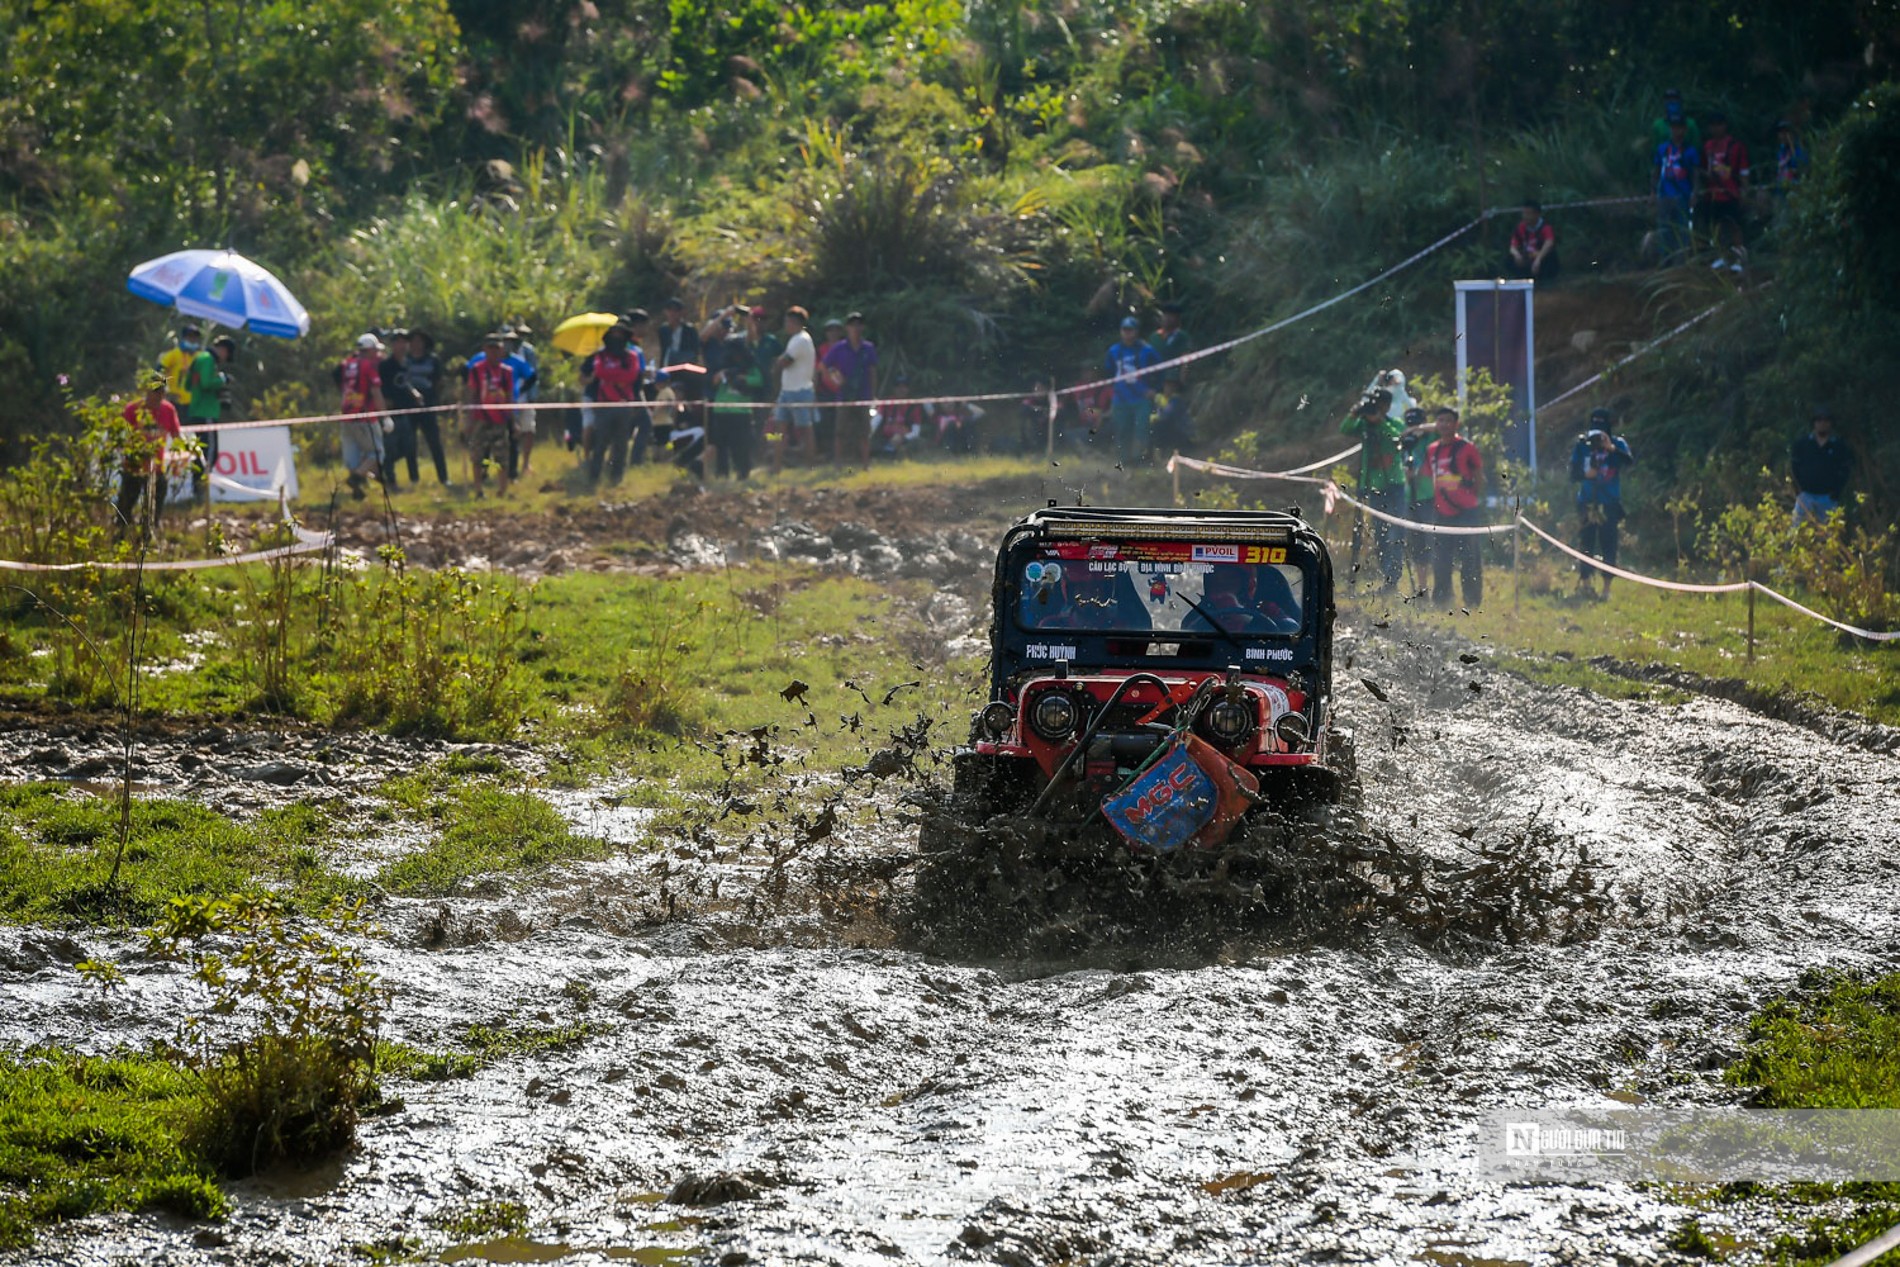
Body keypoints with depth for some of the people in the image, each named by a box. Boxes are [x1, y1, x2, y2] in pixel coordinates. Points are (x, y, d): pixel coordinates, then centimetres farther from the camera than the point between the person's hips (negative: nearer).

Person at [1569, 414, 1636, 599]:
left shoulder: (1617, 444, 2)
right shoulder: (1582, 445, 6)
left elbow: (1630, 462, -17)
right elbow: (1573, 473, 4)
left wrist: (1611, 448, -31)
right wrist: (1585, 474, -17)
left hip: (1609, 505, -1)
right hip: (1587, 502, 1)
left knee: (1608, 545, -1)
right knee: (1586, 543, -2)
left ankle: (1607, 587, 3)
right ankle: (1584, 582, 4)